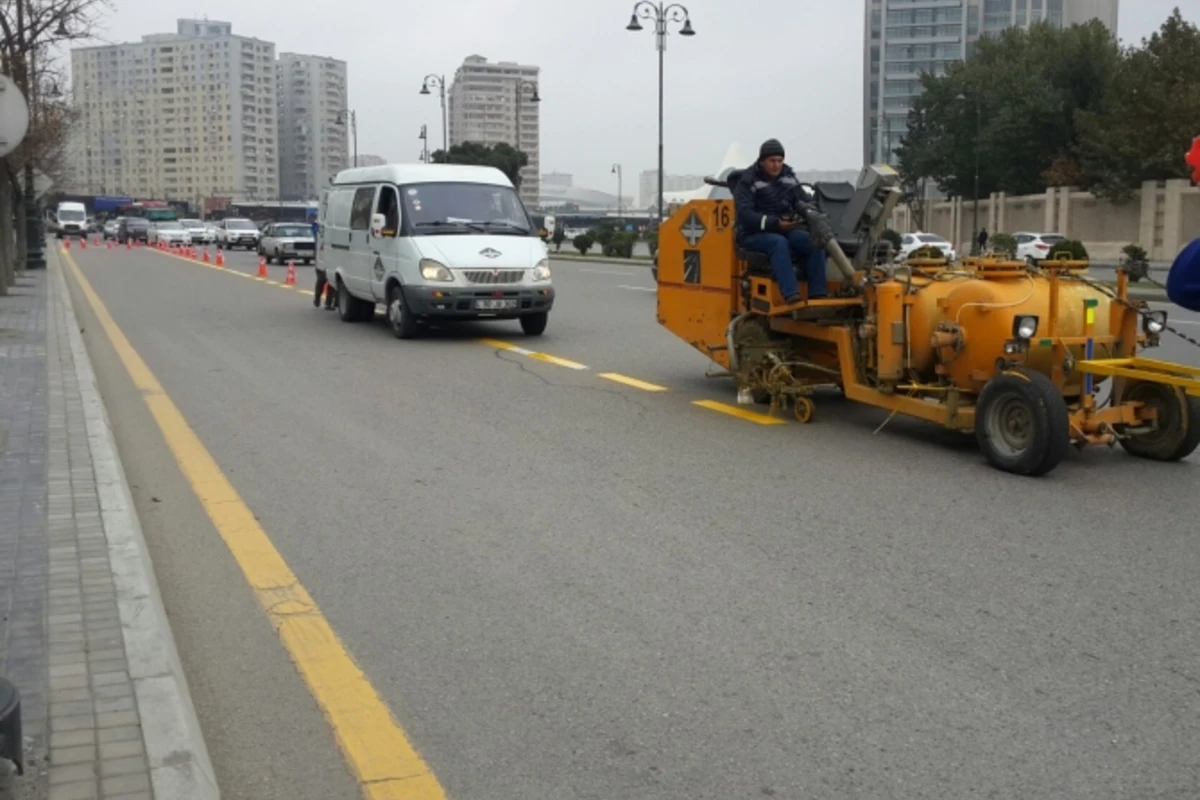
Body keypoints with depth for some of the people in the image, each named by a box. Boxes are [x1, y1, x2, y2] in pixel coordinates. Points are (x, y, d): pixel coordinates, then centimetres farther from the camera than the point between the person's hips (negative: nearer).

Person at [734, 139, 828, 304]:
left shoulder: (789, 177, 15)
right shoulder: (748, 182, -4)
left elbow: (801, 202, 17)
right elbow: (745, 215, -15)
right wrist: (774, 223, -27)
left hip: (786, 230, 5)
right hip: (755, 235, -5)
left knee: (814, 240, -22)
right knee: (779, 242, -38)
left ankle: (818, 293, -26)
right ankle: (790, 294, -49)